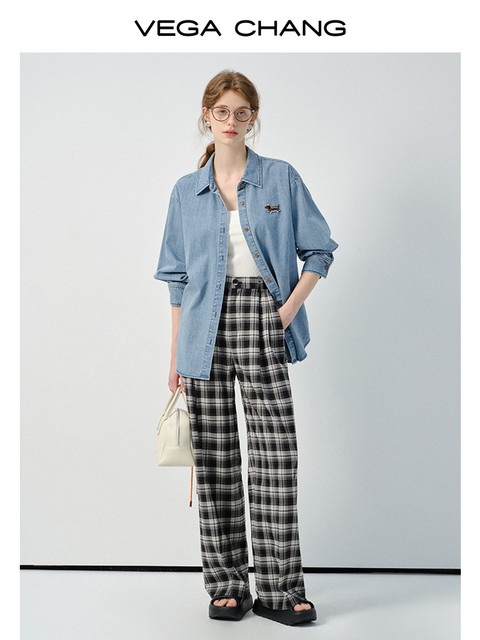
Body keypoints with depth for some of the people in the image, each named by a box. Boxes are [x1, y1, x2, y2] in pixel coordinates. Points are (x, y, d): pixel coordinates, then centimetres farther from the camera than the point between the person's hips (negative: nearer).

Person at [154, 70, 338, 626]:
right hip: (206, 333, 2)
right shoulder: (186, 191, 11)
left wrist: (289, 309, -7)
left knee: (275, 459, -5)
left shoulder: (281, 178, 5)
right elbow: (177, 278, 12)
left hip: (263, 327, -2)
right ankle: (226, 585, 15)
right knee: (214, 459, 4)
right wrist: (176, 355, 8)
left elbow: (319, 251, 6)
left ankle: (279, 590, 5)